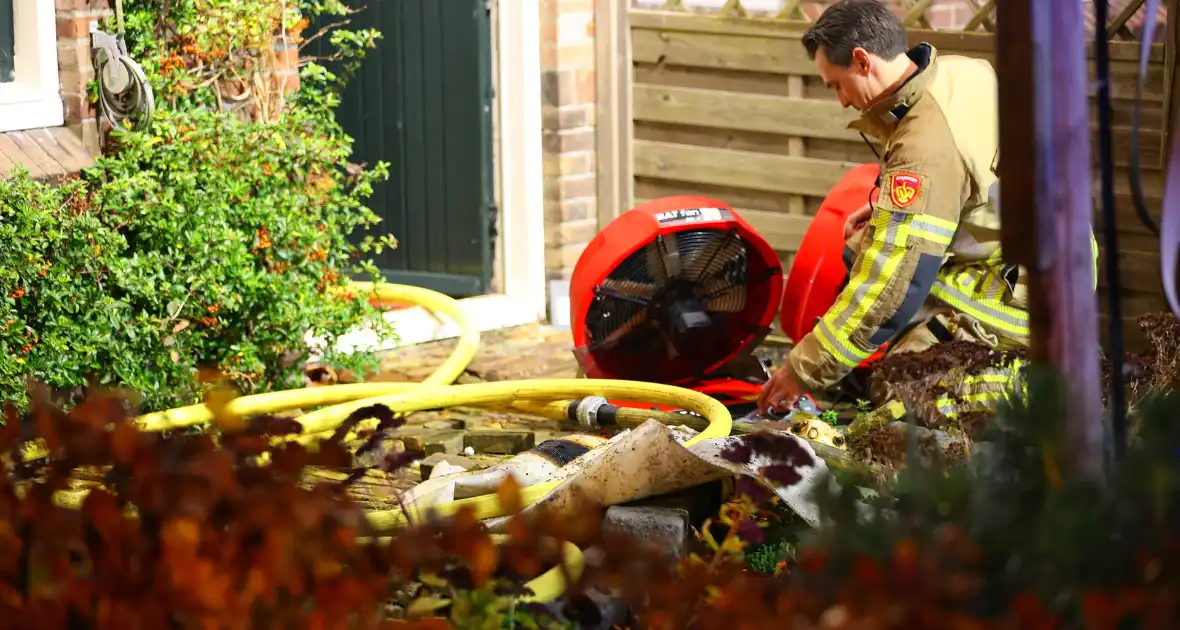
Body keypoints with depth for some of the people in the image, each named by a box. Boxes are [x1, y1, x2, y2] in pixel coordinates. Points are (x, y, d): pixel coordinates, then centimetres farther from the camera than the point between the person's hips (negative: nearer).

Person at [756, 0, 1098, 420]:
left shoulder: (926, 143, -28)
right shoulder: (967, 72, 0)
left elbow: (891, 282, -27)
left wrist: (804, 372, -19)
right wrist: (889, 209, 14)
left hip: (1015, 297, -10)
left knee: (895, 395, -16)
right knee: (861, 250, 11)